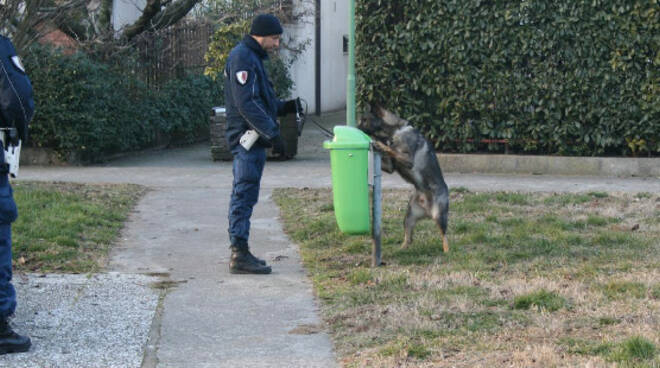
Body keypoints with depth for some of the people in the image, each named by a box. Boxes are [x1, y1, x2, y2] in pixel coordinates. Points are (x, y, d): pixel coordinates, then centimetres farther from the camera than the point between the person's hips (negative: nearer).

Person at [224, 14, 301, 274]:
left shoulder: (253, 58, 20)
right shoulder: (242, 58, -14)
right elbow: (246, 104, -22)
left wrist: (285, 106, 9)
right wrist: (272, 133, -23)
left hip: (253, 140, 11)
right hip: (248, 139, -11)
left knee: (244, 197, 13)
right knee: (244, 195, -9)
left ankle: (240, 253, 19)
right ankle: (239, 255, -8)